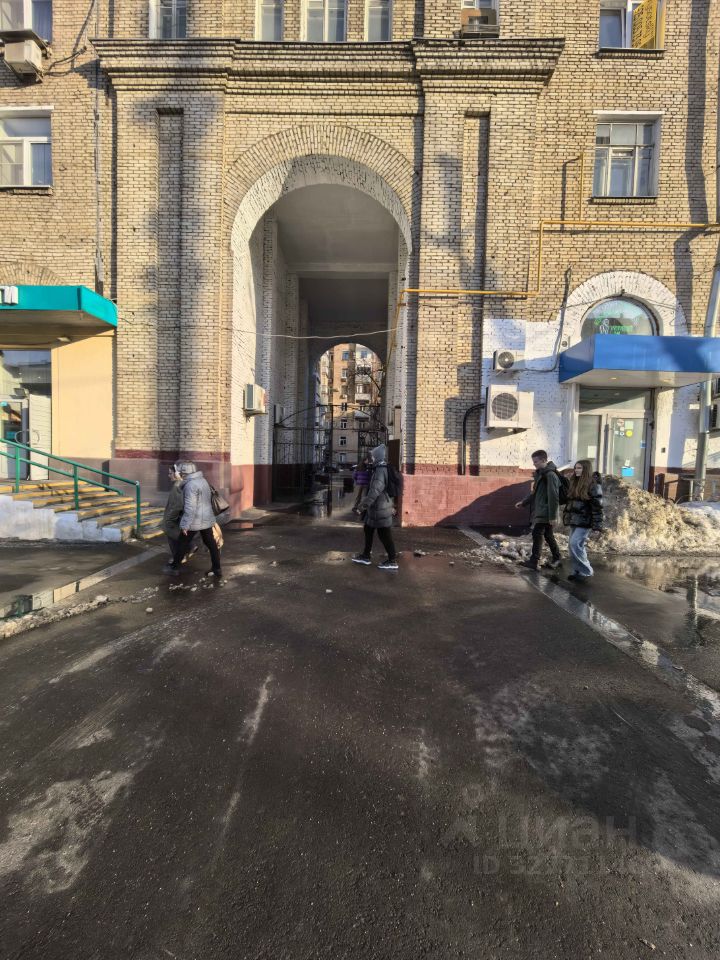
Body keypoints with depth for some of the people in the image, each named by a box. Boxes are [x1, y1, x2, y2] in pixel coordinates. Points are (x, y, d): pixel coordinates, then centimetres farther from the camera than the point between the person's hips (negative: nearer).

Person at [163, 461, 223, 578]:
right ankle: (217, 569, 14)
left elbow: (190, 508, -24)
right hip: (207, 520, 8)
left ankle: (174, 568, 23)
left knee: (182, 544, 10)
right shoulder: (203, 480, 9)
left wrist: (185, 525, -20)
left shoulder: (191, 485, -20)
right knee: (211, 544, 10)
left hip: (194, 521, -8)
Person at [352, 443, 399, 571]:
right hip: (375, 508, 10)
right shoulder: (378, 469, 13)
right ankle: (366, 556, 30)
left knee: (384, 535, -2)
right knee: (368, 530, 18)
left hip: (380, 509, -10)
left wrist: (365, 504, -23)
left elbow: (375, 490, -28)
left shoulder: (381, 471, -20)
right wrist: (391, 505, 28)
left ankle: (392, 561, 7)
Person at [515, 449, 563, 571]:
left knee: (537, 533, -10)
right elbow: (535, 492, 23)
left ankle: (534, 561, -6)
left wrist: (553, 516, -21)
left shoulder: (550, 475, -17)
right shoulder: (540, 474, 13)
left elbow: (553, 497, -20)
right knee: (548, 535, 15)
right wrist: (523, 502, 17)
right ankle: (556, 558, 27)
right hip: (539, 510, 10)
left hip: (545, 512, -10)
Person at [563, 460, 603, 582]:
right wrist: (567, 517, 17)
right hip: (574, 521, 8)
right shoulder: (575, 483, 13)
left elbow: (597, 507, -13)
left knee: (575, 544, -14)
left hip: (584, 522, -8)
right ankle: (577, 571, 18)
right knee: (572, 546, 8)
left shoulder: (593, 485, -10)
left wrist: (597, 526, -16)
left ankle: (586, 571, -1)